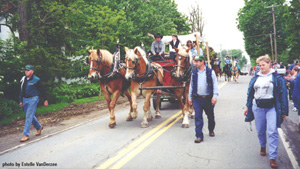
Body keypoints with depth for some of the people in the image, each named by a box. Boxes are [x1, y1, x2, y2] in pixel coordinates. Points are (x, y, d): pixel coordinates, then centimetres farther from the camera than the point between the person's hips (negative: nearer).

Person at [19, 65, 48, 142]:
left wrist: (45, 100, -1)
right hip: (25, 99, 7)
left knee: (29, 117, -8)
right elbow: (21, 91, 15)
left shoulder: (36, 80, -9)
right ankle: (39, 127, 36)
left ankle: (26, 135, -4)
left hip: (33, 99, -6)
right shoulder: (23, 79, 8)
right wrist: (21, 101, 14)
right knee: (30, 116, 15)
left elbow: (42, 90, -3)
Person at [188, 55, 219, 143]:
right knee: (198, 117, -4)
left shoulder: (210, 72, -2)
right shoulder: (194, 73, 6)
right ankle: (199, 136, 1)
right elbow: (191, 85, 11)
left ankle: (211, 130, 40)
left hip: (208, 98, -1)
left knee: (210, 116, 15)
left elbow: (215, 85, -3)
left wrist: (215, 96, -12)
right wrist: (190, 97, 10)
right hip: (197, 98, 2)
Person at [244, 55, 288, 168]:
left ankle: (272, 157, -1)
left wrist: (284, 111, -6)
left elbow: (283, 94, -3)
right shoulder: (256, 77, 8)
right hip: (258, 107, 3)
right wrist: (248, 106, 10)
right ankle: (262, 146, 41)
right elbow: (250, 93, 12)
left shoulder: (277, 77, -3)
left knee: (272, 132, -9)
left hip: (272, 107, -3)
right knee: (260, 131, 12)